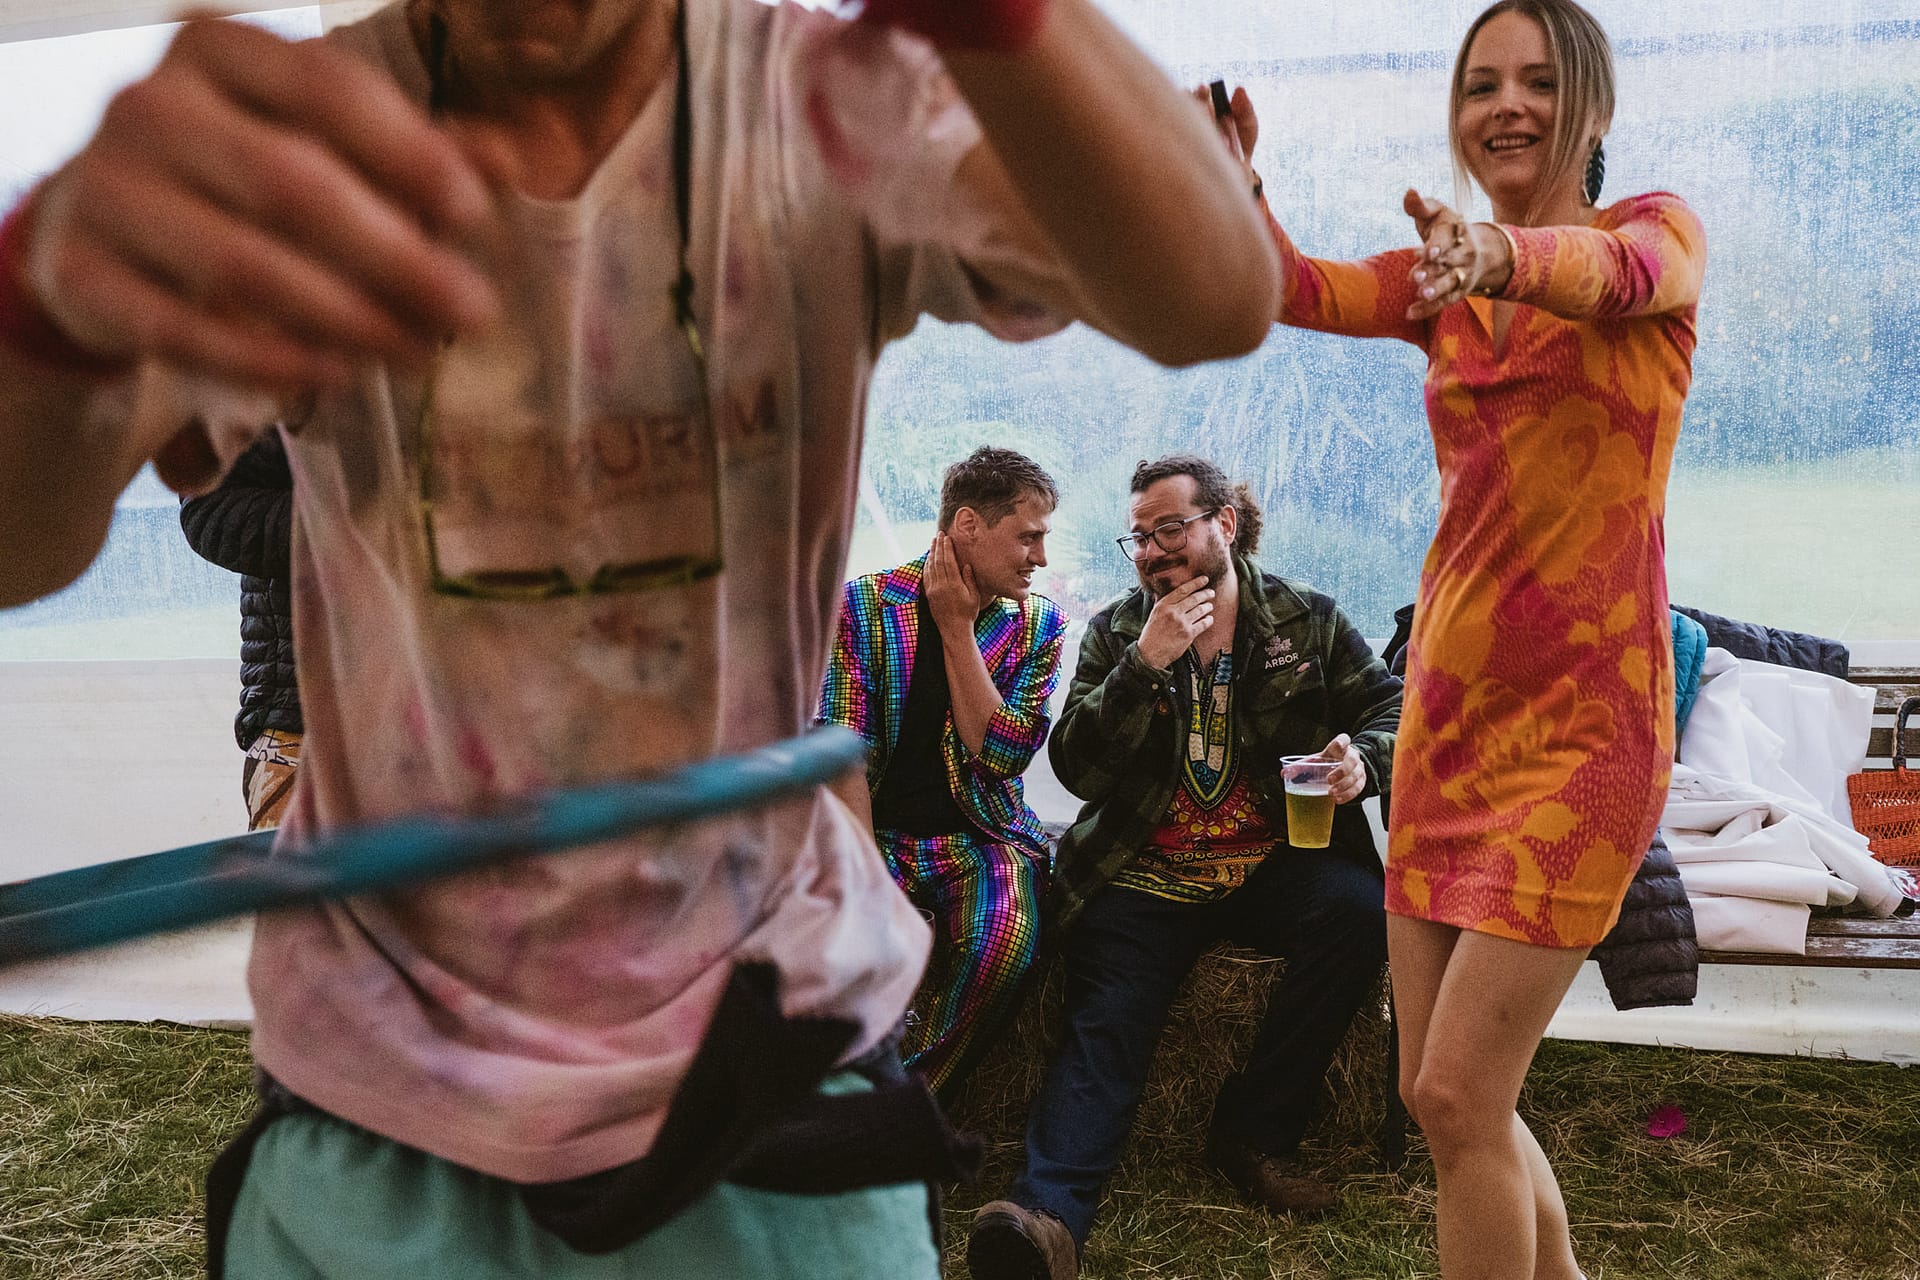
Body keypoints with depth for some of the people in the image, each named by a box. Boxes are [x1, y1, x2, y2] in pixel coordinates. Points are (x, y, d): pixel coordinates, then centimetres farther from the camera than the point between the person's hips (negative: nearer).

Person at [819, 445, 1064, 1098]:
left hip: (982, 835, 2)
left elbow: (1000, 753, -7)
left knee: (1005, 933, -31)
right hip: (876, 831, -1)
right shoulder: (863, 605, -3)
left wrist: (957, 629, -10)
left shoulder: (1038, 623, 5)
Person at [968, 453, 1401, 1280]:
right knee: (1104, 1027, -21)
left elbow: (1393, 710, 9)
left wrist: (1364, 759, -16)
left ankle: (1252, 1135, -18)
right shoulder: (1115, 634, 9)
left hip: (1275, 863, 0)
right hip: (1147, 874, 0)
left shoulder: (1309, 621, 8)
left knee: (1359, 910, -29)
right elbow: (1077, 768, 0)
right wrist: (1145, 665, -14)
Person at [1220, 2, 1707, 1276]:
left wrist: (1509, 255, -47)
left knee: (1457, 1095, -9)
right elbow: (1304, 292, -6)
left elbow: (1620, 269, -25)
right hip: (1450, 711, 6)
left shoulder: (1663, 228, 0)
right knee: (1441, 1095, 11)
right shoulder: (1448, 281, 14)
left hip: (1580, 722, -6)